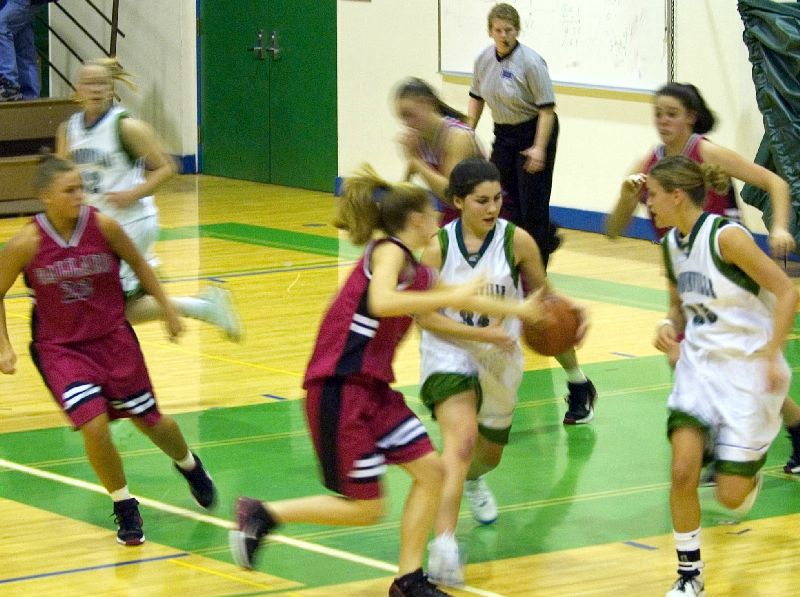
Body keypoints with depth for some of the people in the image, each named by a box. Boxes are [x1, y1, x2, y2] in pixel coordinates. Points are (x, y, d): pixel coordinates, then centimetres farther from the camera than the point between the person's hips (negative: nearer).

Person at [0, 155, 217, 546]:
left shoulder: (103, 227, -15)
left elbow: (138, 264, 4)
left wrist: (167, 309, 6)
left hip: (113, 338, 2)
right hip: (59, 348, -2)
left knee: (149, 420, 12)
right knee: (94, 425, -19)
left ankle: (190, 466, 46)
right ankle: (125, 509, 4)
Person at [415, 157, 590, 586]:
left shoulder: (517, 242, -9)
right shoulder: (438, 248, -11)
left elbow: (542, 293, 6)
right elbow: (424, 315, -11)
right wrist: (481, 333, -21)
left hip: (500, 360, 3)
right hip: (449, 355, -3)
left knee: (489, 453, 20)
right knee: (462, 437, -29)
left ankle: (472, 479, 60)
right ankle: (444, 544, -37)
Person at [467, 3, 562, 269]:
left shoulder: (530, 62, -20)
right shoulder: (483, 59, -1)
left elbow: (547, 108, -19)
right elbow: (476, 97, 15)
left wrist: (539, 148, -24)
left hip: (534, 133, -7)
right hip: (504, 134, 7)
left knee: (531, 203, -5)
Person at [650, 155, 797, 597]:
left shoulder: (726, 237, -20)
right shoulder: (671, 244, 3)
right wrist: (670, 325, -5)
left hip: (748, 371, -5)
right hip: (699, 363, 6)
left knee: (730, 495, -4)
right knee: (683, 469, -13)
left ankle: (748, 473, 34)